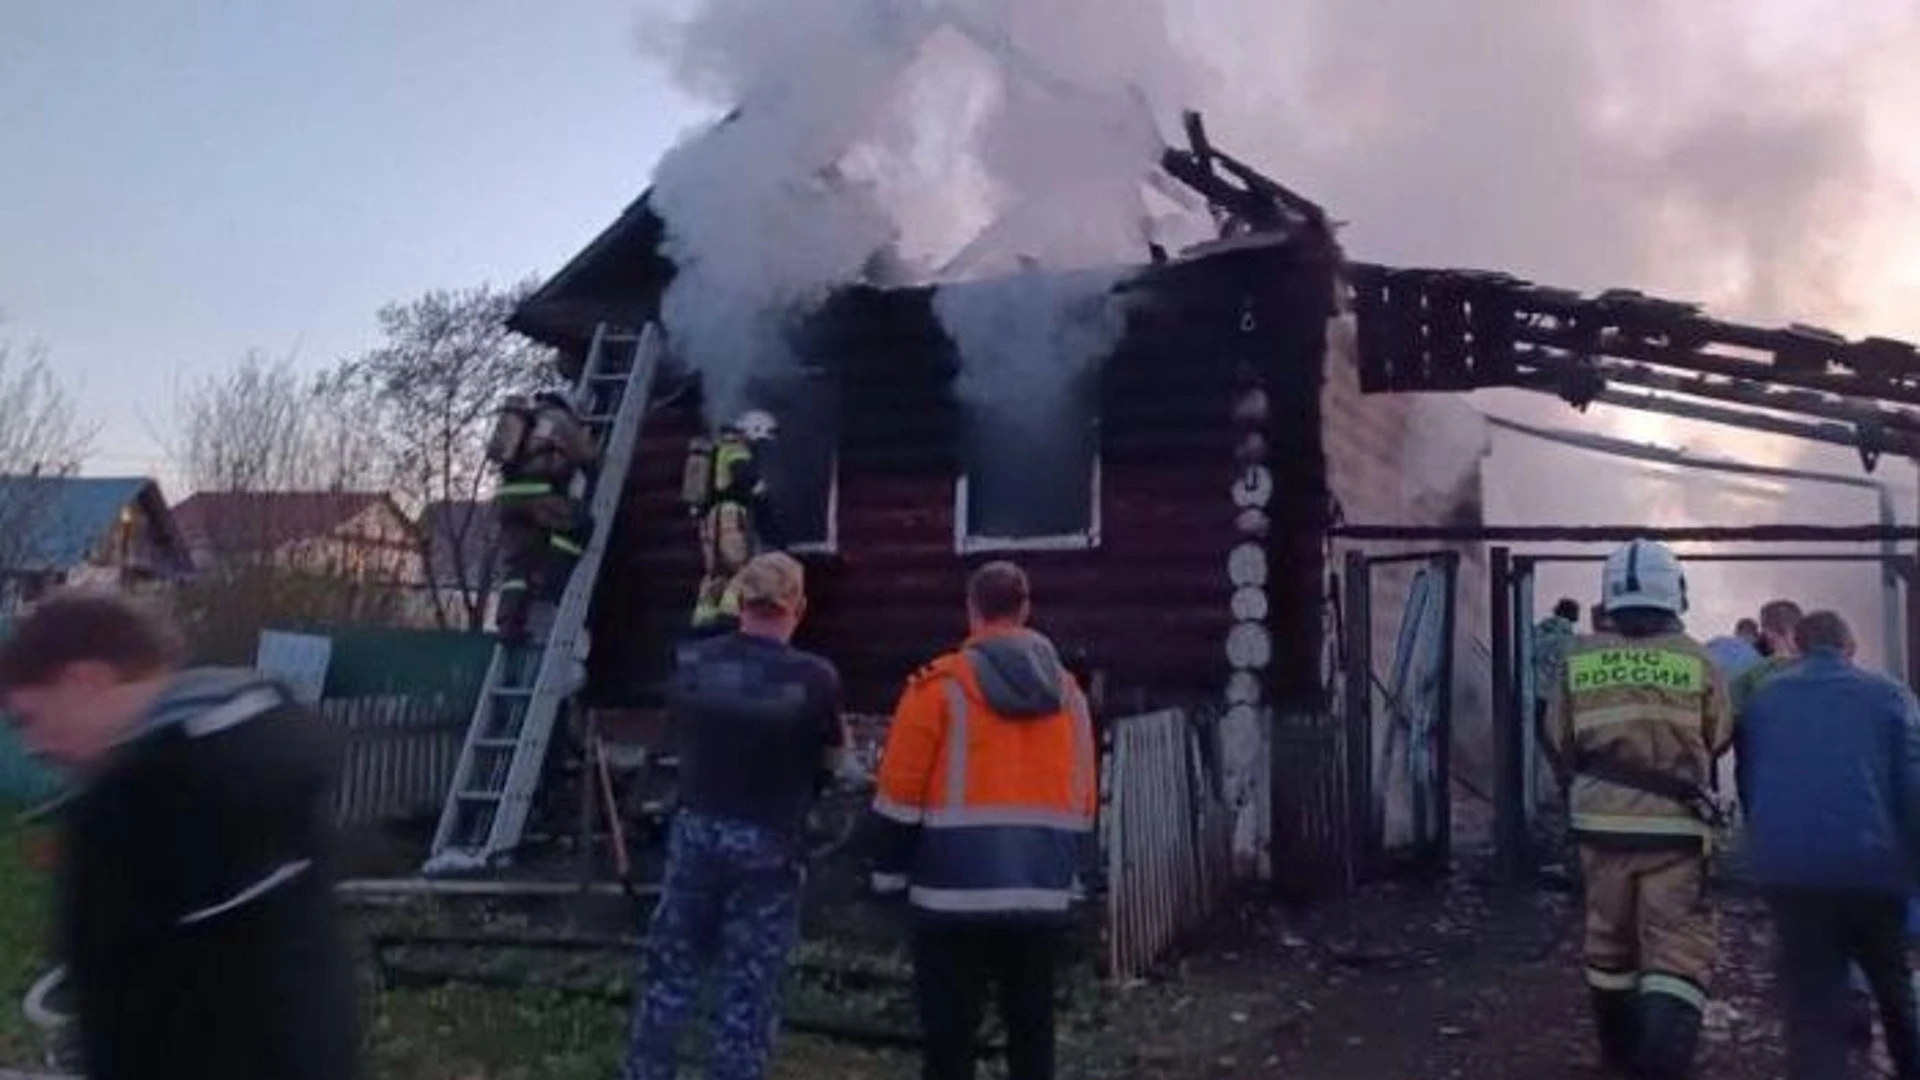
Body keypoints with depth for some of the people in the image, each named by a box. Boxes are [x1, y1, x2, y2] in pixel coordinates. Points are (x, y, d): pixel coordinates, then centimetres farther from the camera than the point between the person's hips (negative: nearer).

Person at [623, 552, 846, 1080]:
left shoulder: (691, 662, -4)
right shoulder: (815, 678, -15)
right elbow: (833, 759, 0)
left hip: (695, 831, 3)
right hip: (769, 844, -3)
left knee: (671, 974, 17)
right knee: (750, 990, 7)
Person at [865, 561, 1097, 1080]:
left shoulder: (940, 687, -6)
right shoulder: (1067, 692, 10)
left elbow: (900, 797, -5)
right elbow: (1082, 804, 15)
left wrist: (889, 873, 7)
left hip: (956, 895, -4)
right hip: (1042, 896, 5)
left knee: (950, 1037, 4)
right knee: (1032, 1030, 15)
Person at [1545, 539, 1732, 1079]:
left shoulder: (1579, 660, -2)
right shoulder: (1696, 661, -7)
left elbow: (1559, 746, 6)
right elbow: (1718, 741, 6)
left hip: (1601, 822, 3)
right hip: (1674, 824, -3)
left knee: (1610, 938, 17)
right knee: (1677, 946, 1)